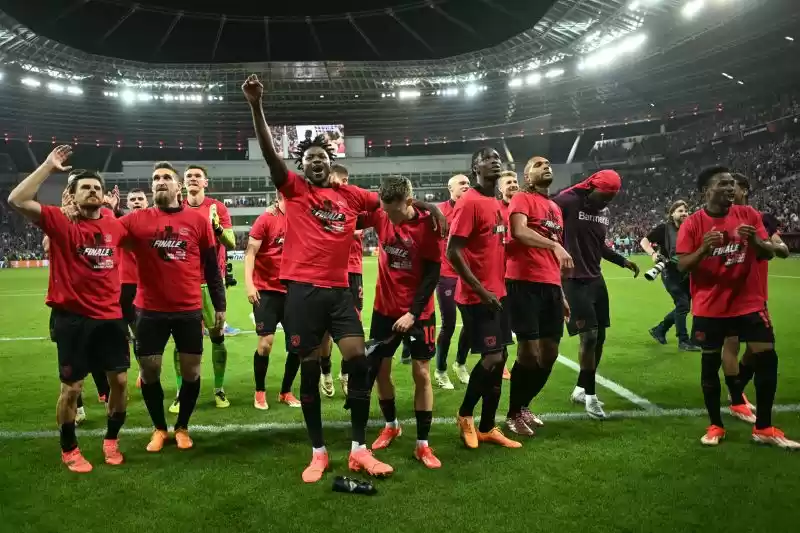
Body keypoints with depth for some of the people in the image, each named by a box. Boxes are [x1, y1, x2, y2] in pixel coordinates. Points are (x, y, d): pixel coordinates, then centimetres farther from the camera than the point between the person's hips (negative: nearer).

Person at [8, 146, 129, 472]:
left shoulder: (115, 226, 6)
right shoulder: (61, 223, -5)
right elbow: (17, 201, -19)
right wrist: (48, 166, -17)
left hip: (111, 317, 4)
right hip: (72, 318, -4)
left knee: (120, 380, 8)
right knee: (71, 387, 4)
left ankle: (111, 440, 30)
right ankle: (69, 449, 25)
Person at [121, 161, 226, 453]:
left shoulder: (198, 220, 0)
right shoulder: (137, 220, 0)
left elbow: (212, 267, 4)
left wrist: (220, 305, 5)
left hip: (189, 310, 0)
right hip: (150, 311, 0)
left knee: (191, 372, 8)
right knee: (149, 373, 8)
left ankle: (182, 427, 30)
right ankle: (159, 428, 30)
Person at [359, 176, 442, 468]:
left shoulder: (427, 224, -16)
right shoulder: (380, 216, -6)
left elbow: (432, 274, -14)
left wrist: (413, 313, -18)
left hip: (418, 313, -3)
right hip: (385, 309, 4)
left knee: (421, 373, 1)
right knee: (380, 370, 9)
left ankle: (422, 444, 12)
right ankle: (391, 425, 34)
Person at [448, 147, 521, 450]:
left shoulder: (498, 204, 14)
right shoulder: (469, 202, -13)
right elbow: (453, 252, -19)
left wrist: (500, 286, 11)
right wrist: (481, 291, -18)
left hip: (497, 293, 9)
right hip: (477, 296, -9)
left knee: (500, 358, 10)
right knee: (491, 358, -8)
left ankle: (487, 428, 20)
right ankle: (464, 414, 16)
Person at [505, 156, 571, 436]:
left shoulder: (555, 207, 23)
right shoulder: (522, 199, -1)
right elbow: (519, 231, -21)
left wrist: (561, 293, 23)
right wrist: (555, 245, -33)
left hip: (550, 286, 8)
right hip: (524, 284, -8)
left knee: (550, 353, 11)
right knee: (529, 352, -6)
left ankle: (524, 405, 29)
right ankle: (513, 415, 11)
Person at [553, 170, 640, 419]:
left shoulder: (605, 213, 10)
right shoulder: (568, 202, -14)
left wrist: (622, 261, 17)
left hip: (596, 279, 8)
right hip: (575, 280, -8)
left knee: (599, 336, 10)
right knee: (588, 335, -9)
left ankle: (581, 389, 25)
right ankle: (590, 394, 7)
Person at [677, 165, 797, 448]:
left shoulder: (749, 215, 1)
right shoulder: (692, 224, -6)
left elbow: (769, 253, 3)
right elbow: (682, 266, -8)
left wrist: (755, 241, -19)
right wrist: (703, 249, -27)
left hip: (749, 302, 2)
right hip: (709, 306, -2)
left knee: (767, 358, -2)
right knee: (710, 364, 4)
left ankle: (763, 428, 12)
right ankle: (715, 426, 20)